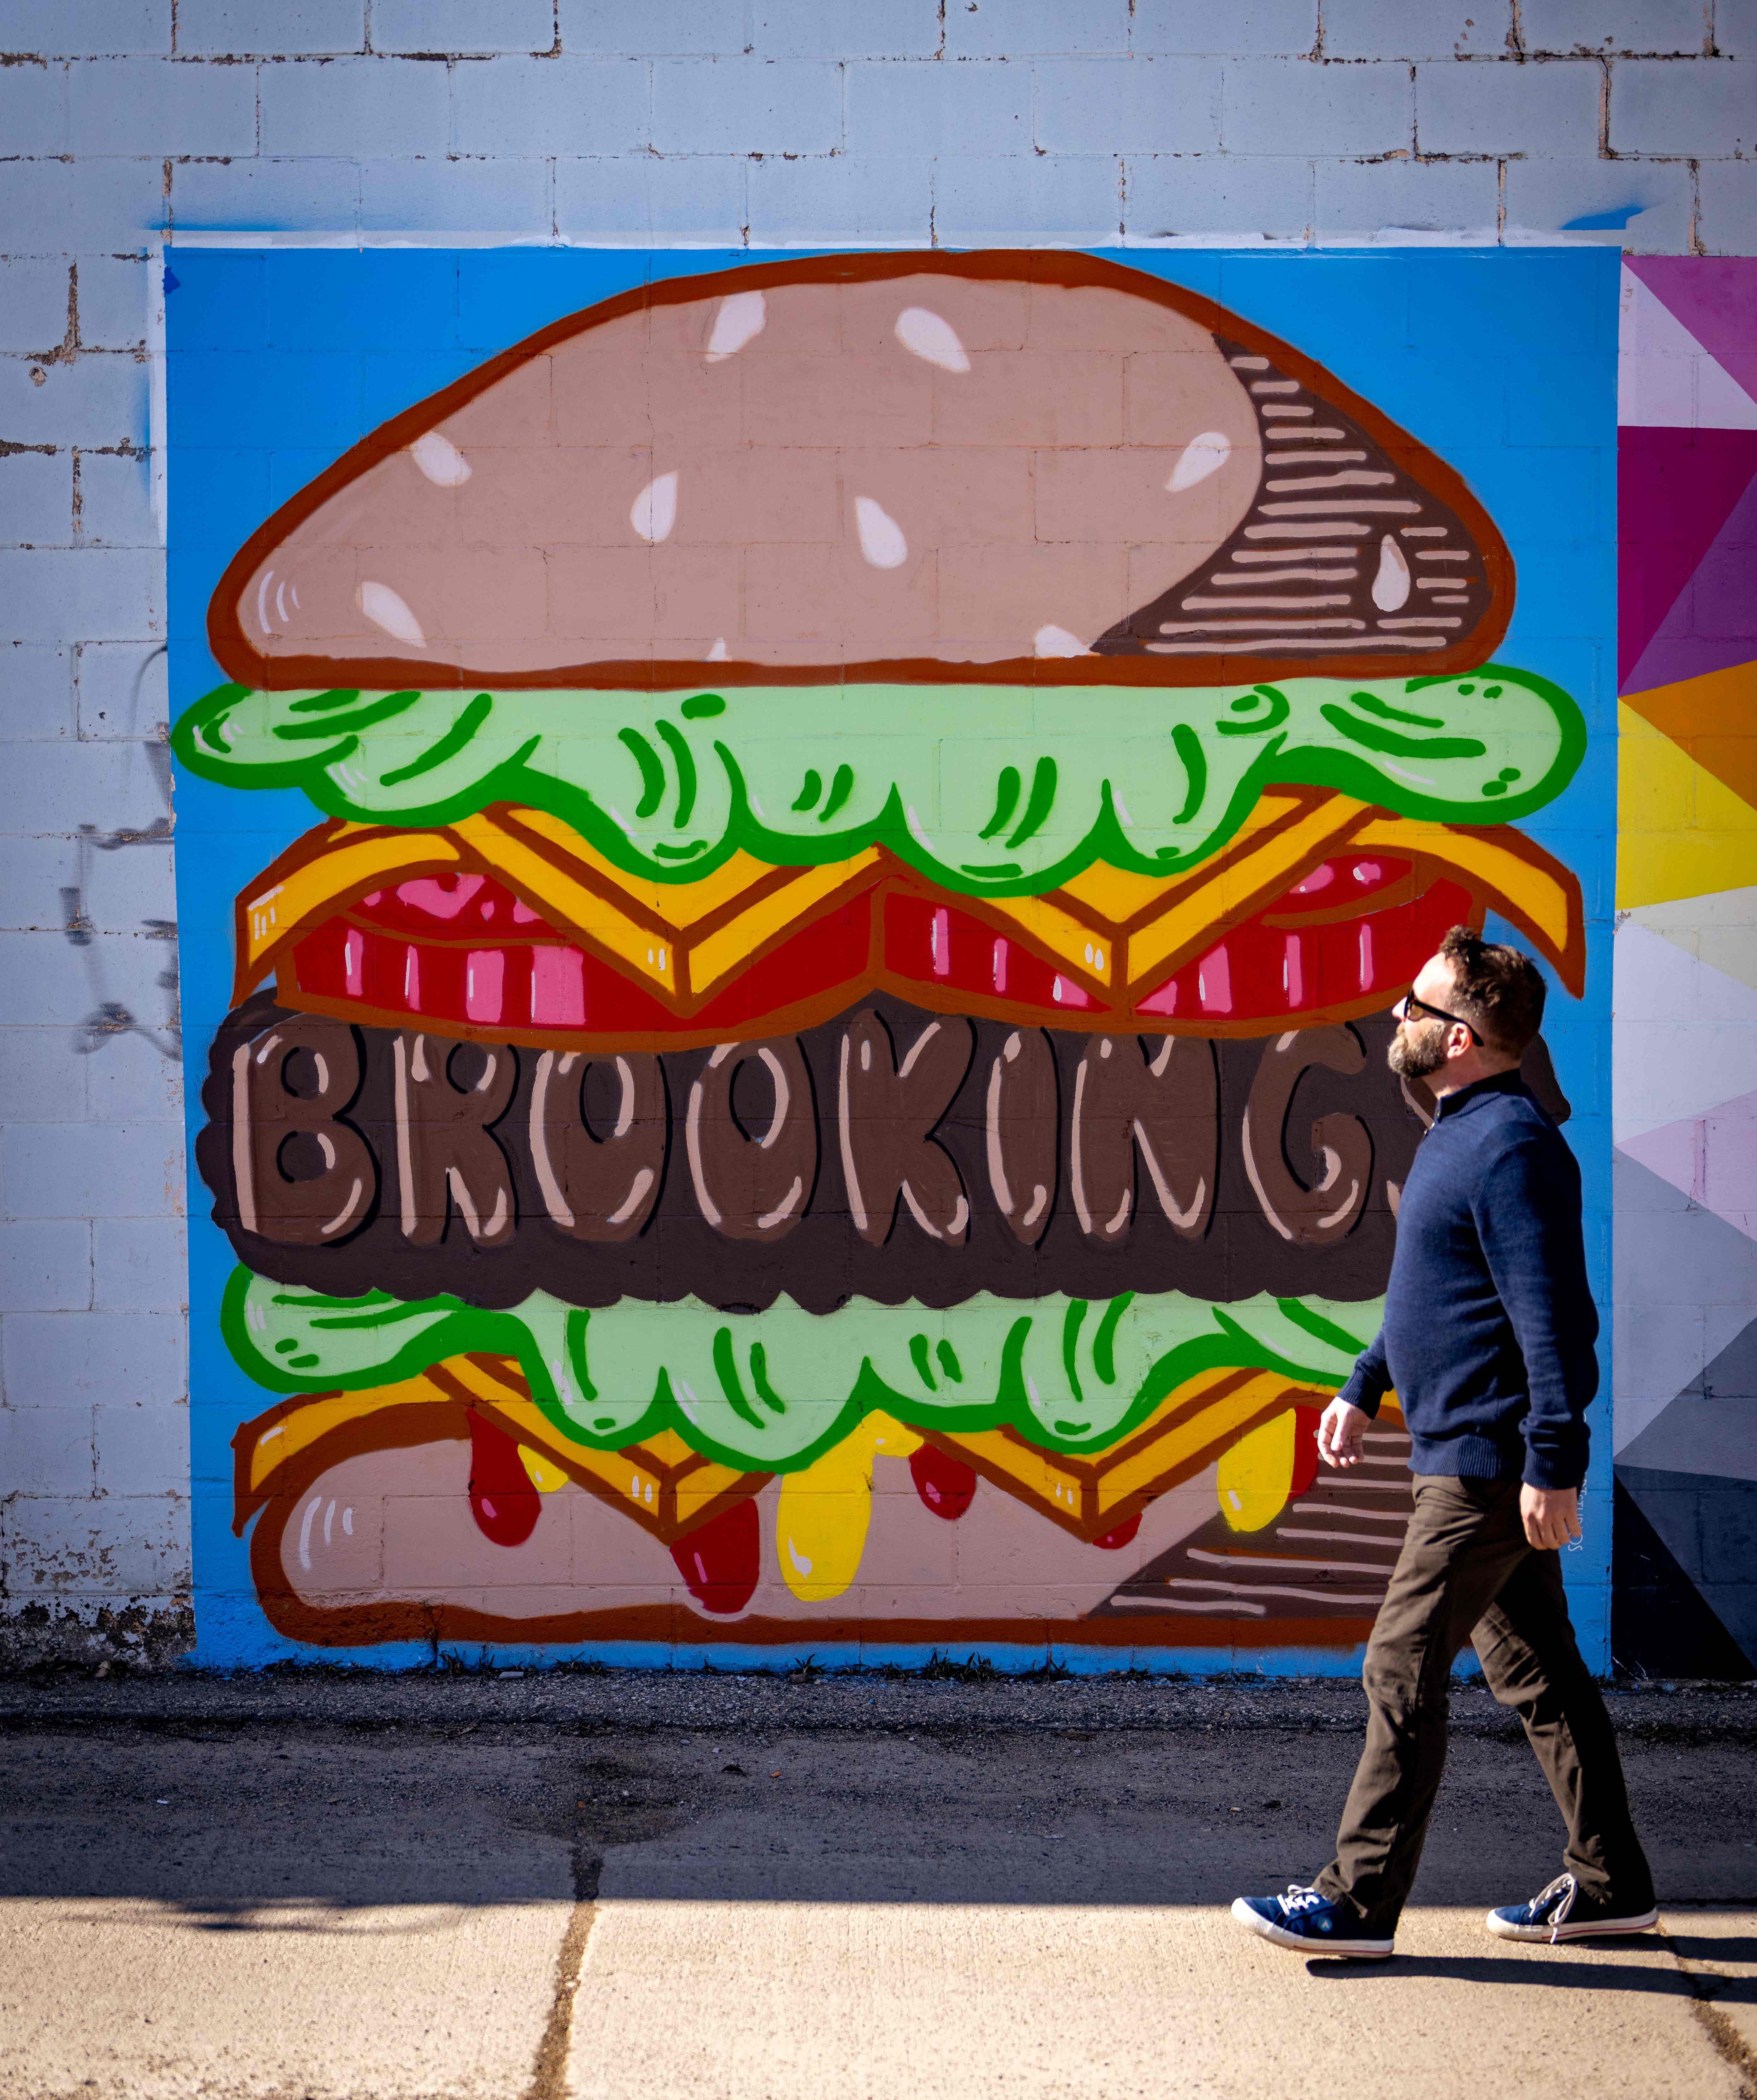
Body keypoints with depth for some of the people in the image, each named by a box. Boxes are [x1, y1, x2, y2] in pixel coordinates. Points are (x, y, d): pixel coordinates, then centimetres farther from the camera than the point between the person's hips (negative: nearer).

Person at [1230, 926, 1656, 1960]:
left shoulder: (1514, 1147, -19)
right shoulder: (1461, 1134, 14)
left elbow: (1555, 1317, -23)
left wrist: (1553, 1462, -25)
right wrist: (1366, 1387, 25)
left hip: (1487, 1465, -11)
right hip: (1472, 1456, 11)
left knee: (1403, 1670, -7)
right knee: (1538, 1671, 14)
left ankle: (1360, 1900, -1)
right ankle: (1610, 1883, 22)